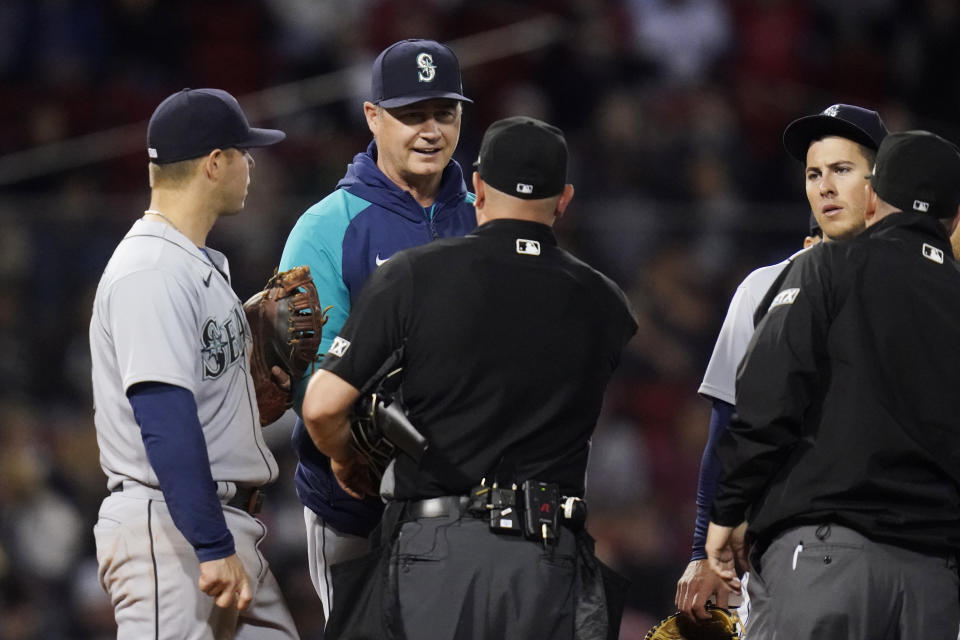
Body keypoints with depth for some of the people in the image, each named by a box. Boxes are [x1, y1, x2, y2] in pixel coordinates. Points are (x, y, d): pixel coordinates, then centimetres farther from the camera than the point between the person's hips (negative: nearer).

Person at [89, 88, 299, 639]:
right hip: (172, 528, -10)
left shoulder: (204, 265, 19)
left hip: (230, 529, 10)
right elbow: (164, 421, -22)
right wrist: (215, 548, -25)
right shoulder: (151, 273, -15)